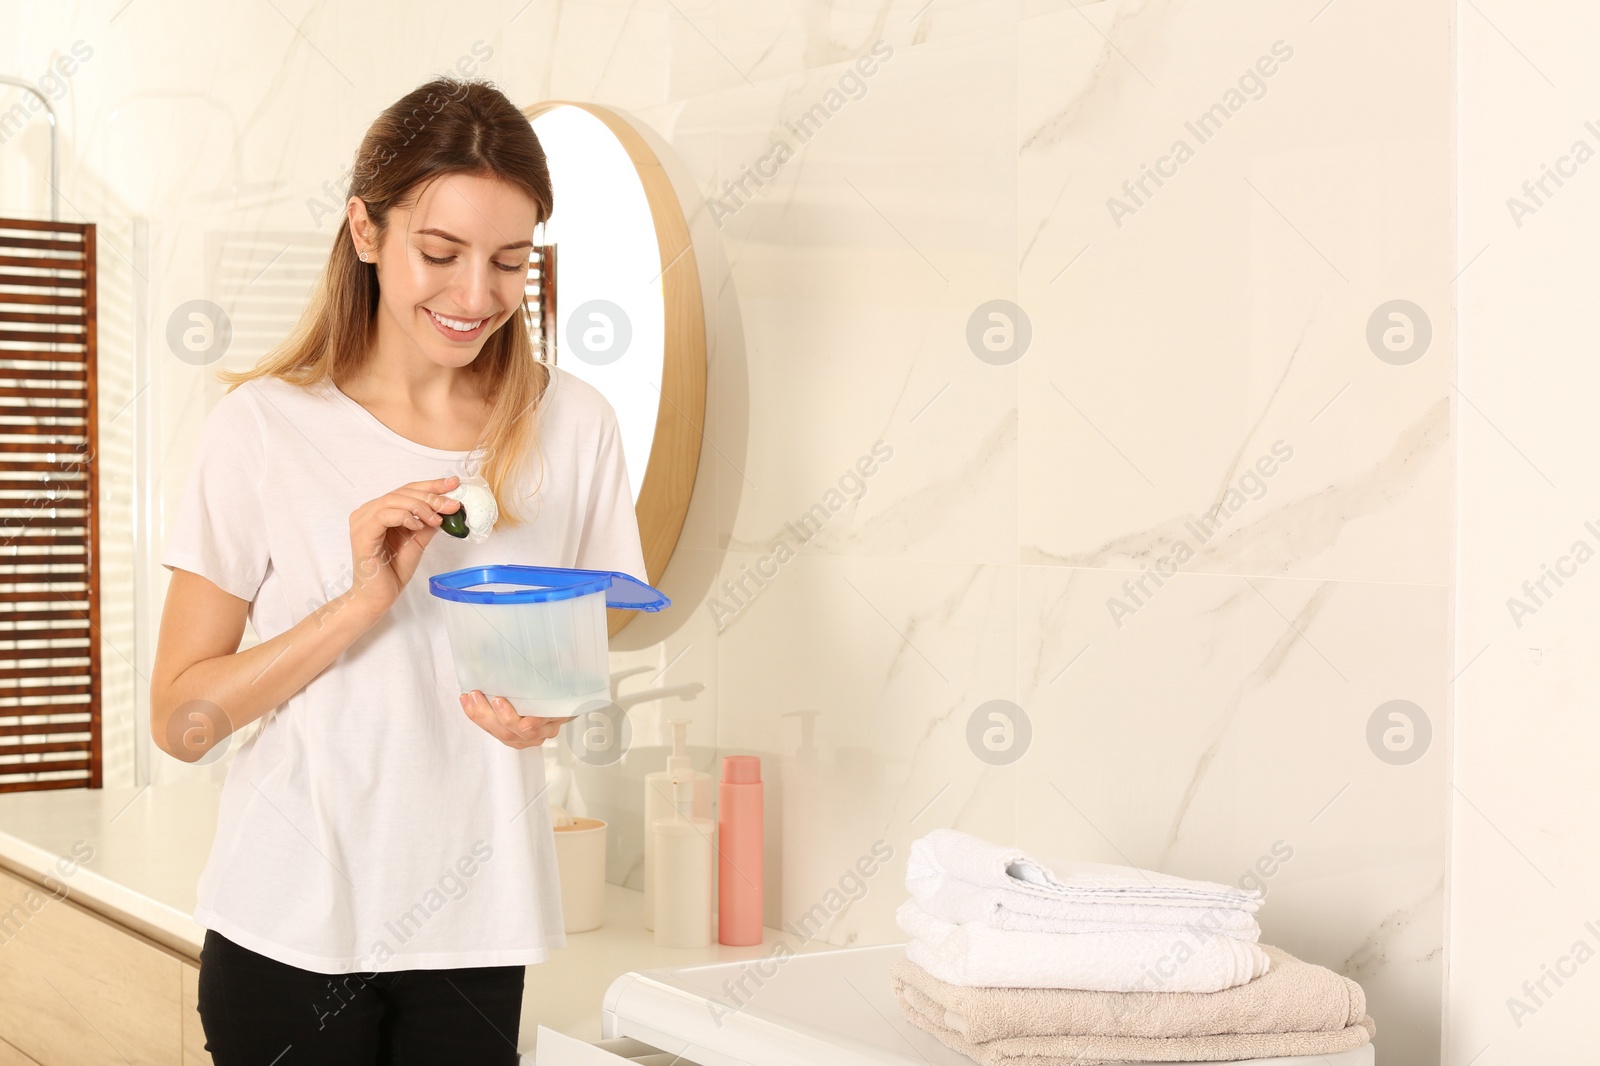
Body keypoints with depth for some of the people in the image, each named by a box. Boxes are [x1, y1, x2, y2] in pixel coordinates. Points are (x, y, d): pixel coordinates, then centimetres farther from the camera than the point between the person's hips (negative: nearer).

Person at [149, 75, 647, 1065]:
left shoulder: (572, 424, -2)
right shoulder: (265, 426, -8)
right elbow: (181, 719, -8)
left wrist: (550, 707, -12)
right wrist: (365, 600, -20)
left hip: (475, 919, 2)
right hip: (293, 918, -2)